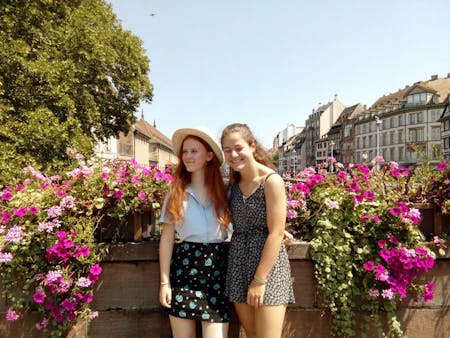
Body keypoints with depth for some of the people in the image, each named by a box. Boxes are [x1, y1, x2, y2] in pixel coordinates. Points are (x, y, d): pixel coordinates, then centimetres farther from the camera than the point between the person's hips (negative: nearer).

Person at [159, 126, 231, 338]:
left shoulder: (224, 191, 2)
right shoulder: (176, 193, 2)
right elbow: (167, 239, 3)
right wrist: (164, 281, 0)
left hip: (217, 269, 0)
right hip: (184, 268, 1)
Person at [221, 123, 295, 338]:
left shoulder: (271, 181, -13)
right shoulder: (233, 183, 5)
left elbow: (276, 233, -15)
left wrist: (260, 279, -15)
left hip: (268, 266, -6)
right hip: (238, 263, 6)